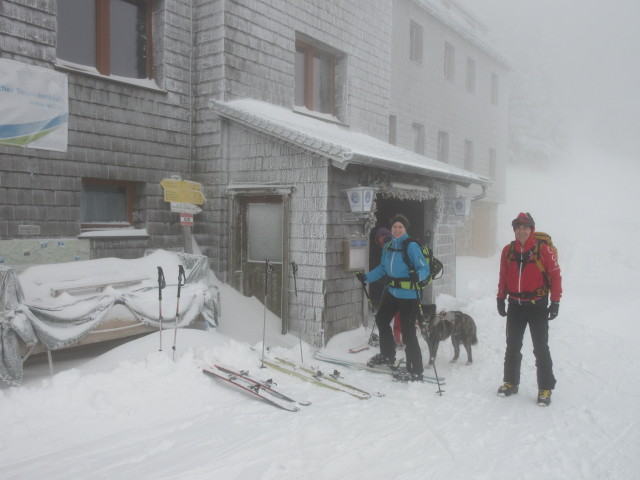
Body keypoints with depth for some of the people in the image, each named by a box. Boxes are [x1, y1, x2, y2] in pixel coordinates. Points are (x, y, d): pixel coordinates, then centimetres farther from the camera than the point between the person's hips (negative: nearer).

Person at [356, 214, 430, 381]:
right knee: (381, 319, 23)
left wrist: (417, 276, -37)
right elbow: (383, 268, 19)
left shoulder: (412, 247, -16)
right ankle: (387, 356, 43)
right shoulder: (388, 247, 7)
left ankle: (415, 371, 5)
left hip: (409, 295, -9)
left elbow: (425, 268, -17)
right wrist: (366, 277, 14)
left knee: (408, 332, -8)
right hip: (392, 292, 9)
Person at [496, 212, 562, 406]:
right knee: (512, 347, 12)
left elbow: (555, 275, -8)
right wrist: (500, 299, 11)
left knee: (541, 348, 1)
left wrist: (555, 302, -9)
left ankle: (545, 389, 12)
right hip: (515, 305, 4)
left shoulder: (544, 249, -10)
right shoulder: (508, 250, 3)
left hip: (537, 306, -4)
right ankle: (510, 382, 25)